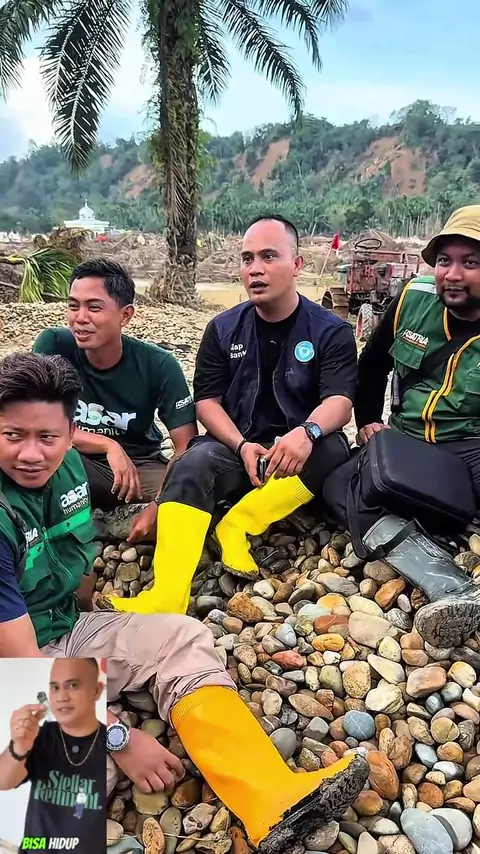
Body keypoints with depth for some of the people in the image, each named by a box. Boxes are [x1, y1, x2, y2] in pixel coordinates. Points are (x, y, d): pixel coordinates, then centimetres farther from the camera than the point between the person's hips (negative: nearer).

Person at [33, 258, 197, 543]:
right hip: (78, 468, 0)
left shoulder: (159, 365, -16)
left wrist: (159, 505, -32)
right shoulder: (54, 346, -15)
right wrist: (109, 445, -28)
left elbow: (187, 446, -17)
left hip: (141, 466, 1)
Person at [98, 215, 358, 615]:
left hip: (298, 455, -1)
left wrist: (307, 433, -39)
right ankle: (166, 597, -44)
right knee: (191, 465, -30)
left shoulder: (331, 330, -2)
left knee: (332, 449, -33)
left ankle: (235, 528, -26)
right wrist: (242, 446, -18)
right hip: (235, 447, 1)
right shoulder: (223, 329, 6)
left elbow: (339, 402, -15)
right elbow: (207, 401, 2)